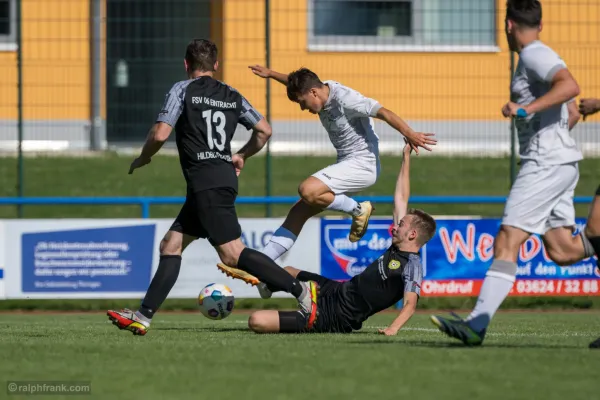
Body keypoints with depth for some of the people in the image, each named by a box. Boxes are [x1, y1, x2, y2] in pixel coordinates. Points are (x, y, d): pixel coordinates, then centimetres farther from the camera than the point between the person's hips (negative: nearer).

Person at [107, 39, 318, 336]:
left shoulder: (183, 90, -3)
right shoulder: (232, 96, 15)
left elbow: (160, 134, -11)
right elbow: (264, 130, 16)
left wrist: (142, 159, 8)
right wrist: (242, 155, 31)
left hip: (206, 184, -8)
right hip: (224, 177, 8)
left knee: (232, 254, -12)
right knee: (171, 245, 11)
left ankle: (300, 289, -17)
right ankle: (143, 316, 7)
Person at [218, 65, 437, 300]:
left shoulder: (345, 99, -19)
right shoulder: (324, 94, 8)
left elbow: (383, 112, -24)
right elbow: (297, 83, 31)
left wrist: (410, 135, -32)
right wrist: (271, 74, 40)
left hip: (362, 165, -9)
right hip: (345, 165, 9)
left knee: (307, 190, -28)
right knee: (299, 212, 3)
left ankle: (357, 210, -8)